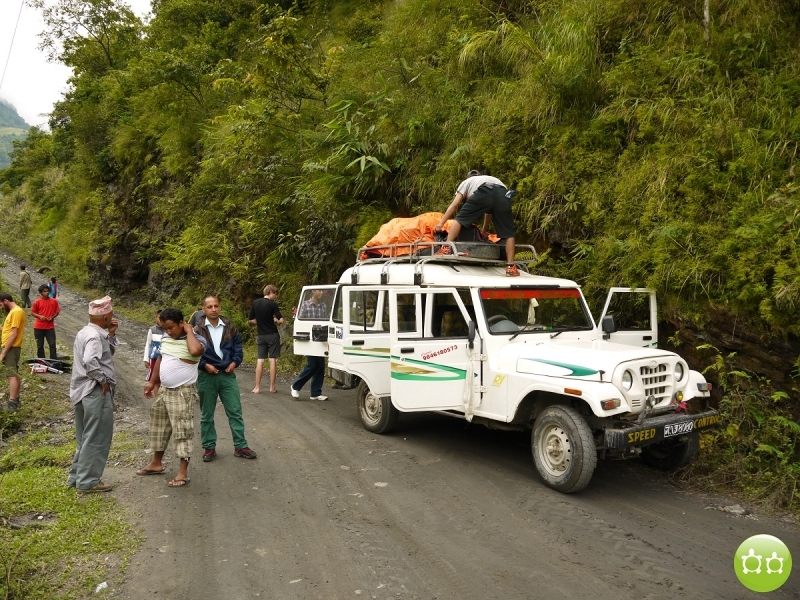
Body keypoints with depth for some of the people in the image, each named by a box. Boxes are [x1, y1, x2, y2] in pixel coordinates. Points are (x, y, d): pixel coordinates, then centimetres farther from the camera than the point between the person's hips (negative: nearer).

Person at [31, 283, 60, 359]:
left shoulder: (54, 301, 1)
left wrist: (52, 317, -10)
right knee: (40, 345, 10)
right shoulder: (37, 302, -2)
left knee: (52, 344, -4)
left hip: (50, 327, 0)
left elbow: (57, 311, 8)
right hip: (39, 327, 0)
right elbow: (32, 312, 3)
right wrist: (39, 316, -15)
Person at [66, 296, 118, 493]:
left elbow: (107, 353, 18)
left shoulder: (86, 332, 12)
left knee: (86, 438, 19)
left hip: (83, 392, 10)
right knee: (97, 438, 0)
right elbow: (90, 361, -34)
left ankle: (77, 476, 28)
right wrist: (103, 380, -21)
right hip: (96, 393, -10)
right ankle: (88, 481, 8)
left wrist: (111, 335, 5)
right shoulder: (95, 336, -19)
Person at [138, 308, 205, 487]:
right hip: (164, 390, 8)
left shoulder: (196, 340, -17)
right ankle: (156, 463, 36)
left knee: (181, 431, -4)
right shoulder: (166, 338, 6)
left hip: (182, 392, -8)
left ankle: (183, 472, 3)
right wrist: (152, 382, 20)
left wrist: (189, 331, -26)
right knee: (159, 427, 19)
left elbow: (195, 351, -42)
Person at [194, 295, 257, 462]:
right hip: (206, 376, -2)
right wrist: (205, 365, -15)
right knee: (207, 414, 9)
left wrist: (235, 362, -6)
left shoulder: (229, 327, 3)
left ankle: (240, 446, 14)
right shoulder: (198, 330, -5)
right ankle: (209, 448, 22)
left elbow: (238, 346, 9)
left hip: (227, 374, 2)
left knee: (235, 411, 4)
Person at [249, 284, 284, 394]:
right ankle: (272, 387, 6)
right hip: (272, 335, -4)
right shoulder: (273, 304, -11)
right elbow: (281, 320, -14)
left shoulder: (255, 303, 3)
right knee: (273, 360, 2)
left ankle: (257, 387, 5)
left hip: (261, 335, 4)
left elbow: (251, 321, 7)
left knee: (260, 360, 6)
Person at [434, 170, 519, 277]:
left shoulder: (466, 182, 36)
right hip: (503, 193, 4)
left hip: (484, 192, -4)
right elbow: (489, 212, 51)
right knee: (508, 233, 13)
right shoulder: (492, 179, 49)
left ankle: (446, 249, 4)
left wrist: (441, 223, 23)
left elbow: (454, 205, 23)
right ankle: (511, 267, 7)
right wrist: (484, 230, 61)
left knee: (460, 218, 13)